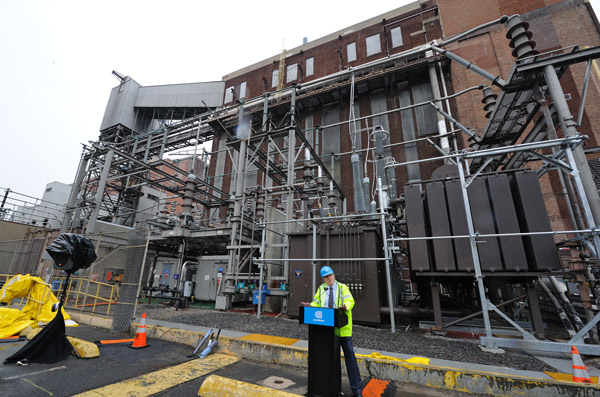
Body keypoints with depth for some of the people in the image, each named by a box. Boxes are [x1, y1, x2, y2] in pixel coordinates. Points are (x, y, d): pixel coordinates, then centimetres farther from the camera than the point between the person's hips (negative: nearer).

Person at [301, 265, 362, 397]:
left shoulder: (342, 287, -2)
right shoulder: (321, 289, 9)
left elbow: (350, 300, -14)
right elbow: (316, 303, 9)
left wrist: (346, 307, -36)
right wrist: (310, 305, -14)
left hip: (342, 327, -3)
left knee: (350, 356, 0)